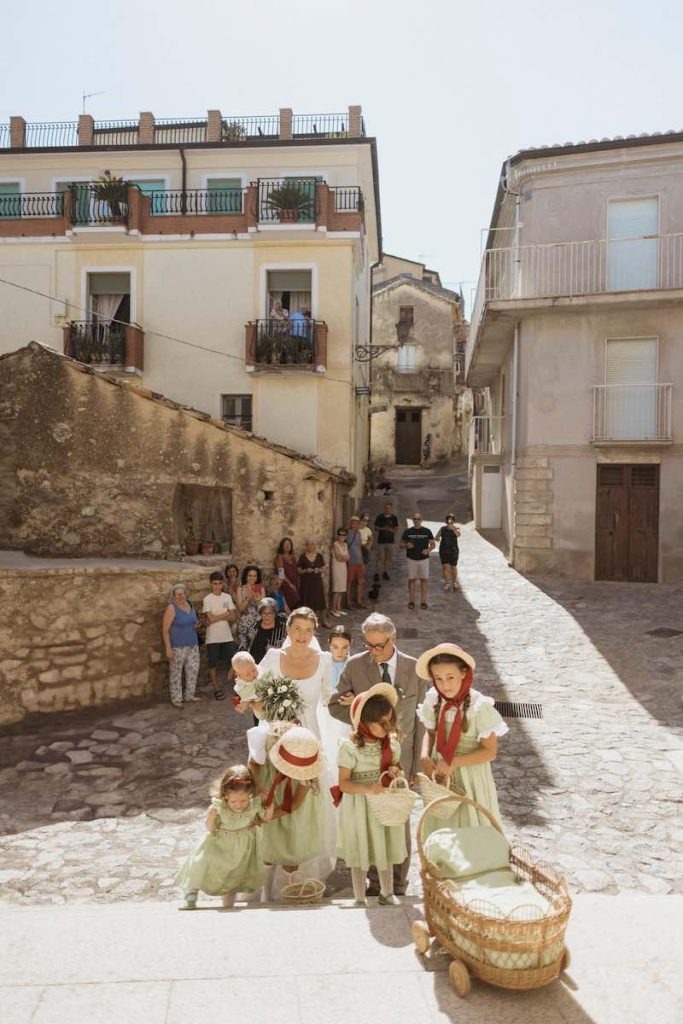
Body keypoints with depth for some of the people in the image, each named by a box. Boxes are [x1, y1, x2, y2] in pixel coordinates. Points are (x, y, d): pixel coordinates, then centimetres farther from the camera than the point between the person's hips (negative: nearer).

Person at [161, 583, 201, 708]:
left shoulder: (190, 605, 7)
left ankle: (189, 696, 26)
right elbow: (165, 630, -14)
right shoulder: (171, 608, -12)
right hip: (178, 646, -7)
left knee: (193, 670, 12)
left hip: (193, 645, 7)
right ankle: (176, 699, 13)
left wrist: (197, 623, 1)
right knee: (176, 673, 2)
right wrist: (168, 648, -19)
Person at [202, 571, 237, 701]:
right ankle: (216, 689, 17)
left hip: (227, 636, 3)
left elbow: (233, 617, -2)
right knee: (213, 663, 5)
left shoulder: (227, 597, 3)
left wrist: (218, 616, -13)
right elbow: (211, 619, -16)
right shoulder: (207, 599, -8)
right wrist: (225, 614, -6)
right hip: (213, 637, -3)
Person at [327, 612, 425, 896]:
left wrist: (417, 763, -1)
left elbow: (420, 718, -1)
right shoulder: (354, 665, -6)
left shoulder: (414, 668, -6)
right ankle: (375, 881, 31)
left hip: (401, 757, 0)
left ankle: (399, 885, 29)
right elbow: (334, 705, 2)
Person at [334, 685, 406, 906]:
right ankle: (360, 899, 31)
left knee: (386, 849, 19)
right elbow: (344, 783, -18)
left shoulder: (392, 744, -6)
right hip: (359, 808, -4)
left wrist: (396, 772, -13)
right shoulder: (349, 747, -21)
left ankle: (387, 893, 40)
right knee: (360, 853, 12)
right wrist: (368, 789, -33)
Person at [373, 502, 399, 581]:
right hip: (381, 541, -2)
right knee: (380, 557, -3)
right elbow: (376, 528, 1)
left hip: (391, 541, 2)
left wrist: (393, 530, -12)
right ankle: (377, 573, 4)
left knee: (389, 557, 6)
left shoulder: (394, 518, 5)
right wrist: (383, 528, -16)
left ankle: (385, 572, 19)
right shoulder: (379, 517, -1)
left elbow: (396, 528, 10)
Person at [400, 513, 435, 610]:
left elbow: (433, 544, 7)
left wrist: (428, 550, -13)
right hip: (411, 559, 0)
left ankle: (423, 601, 5)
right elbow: (401, 545, 8)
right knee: (411, 579, 2)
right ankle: (411, 601, 9)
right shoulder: (407, 532, 4)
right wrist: (406, 545, -14)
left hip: (424, 559, 0)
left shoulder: (427, 531, 3)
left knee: (424, 580, 0)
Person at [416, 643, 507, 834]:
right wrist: (425, 758, -12)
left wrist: (454, 762, -22)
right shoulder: (433, 700, -11)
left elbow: (490, 752, -16)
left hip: (470, 777, -4)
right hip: (440, 774, 4)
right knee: (440, 826, 18)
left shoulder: (479, 706, -23)